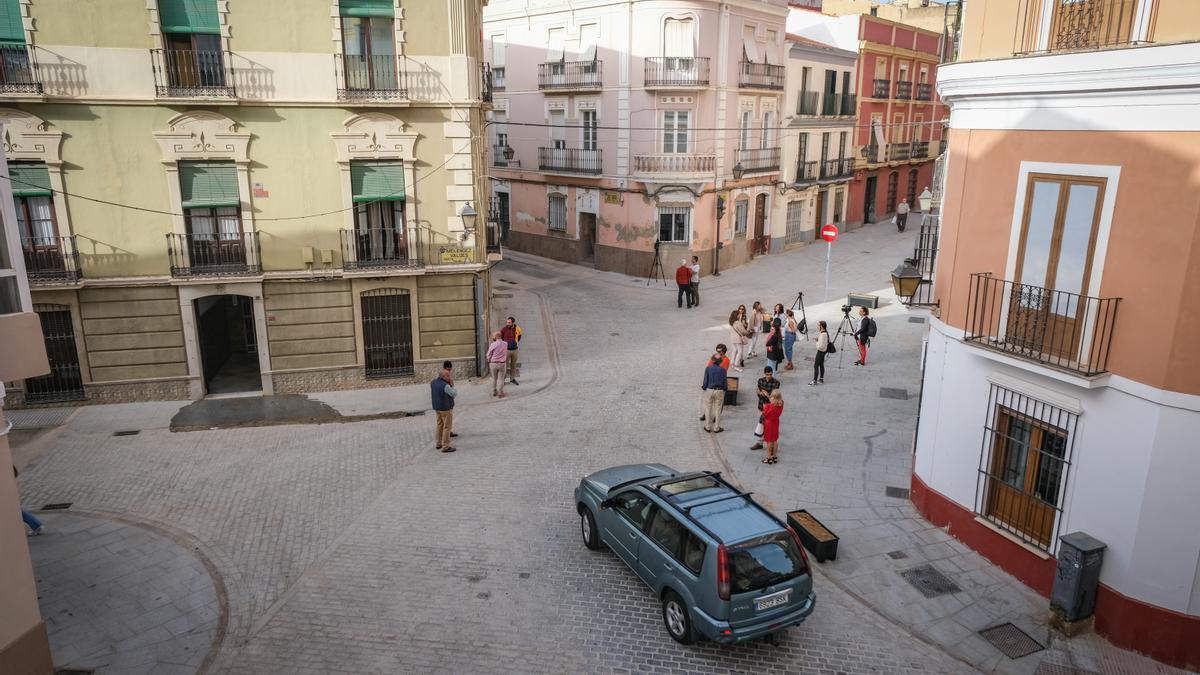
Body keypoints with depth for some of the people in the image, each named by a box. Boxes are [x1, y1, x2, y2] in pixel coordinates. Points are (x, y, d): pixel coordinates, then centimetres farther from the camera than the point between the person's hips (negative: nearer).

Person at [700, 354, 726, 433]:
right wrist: (724, 390, 11)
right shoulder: (722, 370, -6)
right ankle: (716, 428, 17)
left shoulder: (708, 368, -8)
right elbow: (724, 382, -4)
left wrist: (703, 387, 9)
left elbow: (705, 382, -9)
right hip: (719, 391, 0)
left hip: (709, 390, 0)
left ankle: (707, 427, 19)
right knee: (718, 410, 11)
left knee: (708, 409, 14)